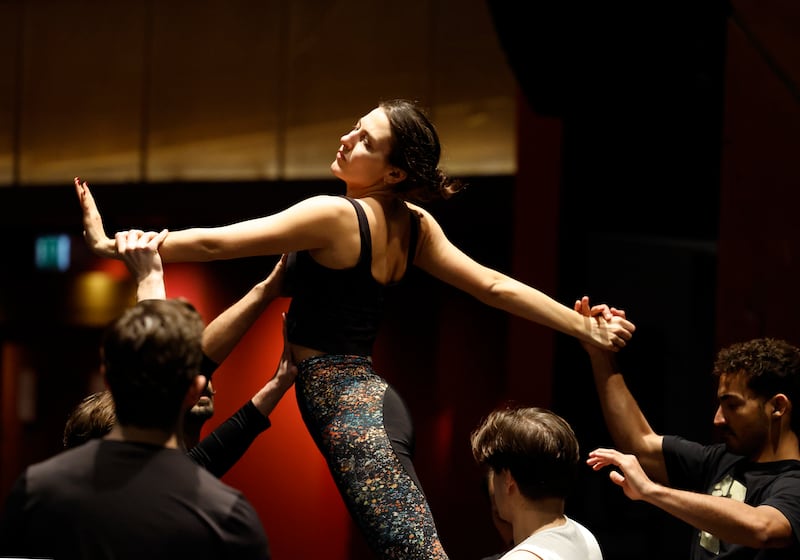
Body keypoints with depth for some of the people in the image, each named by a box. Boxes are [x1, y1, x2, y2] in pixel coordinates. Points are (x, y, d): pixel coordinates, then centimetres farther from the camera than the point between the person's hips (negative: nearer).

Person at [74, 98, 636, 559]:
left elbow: (214, 243, -14)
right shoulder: (416, 226, 8)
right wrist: (587, 327, 16)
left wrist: (113, 244, -6)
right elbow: (496, 286, 8)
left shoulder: (334, 216, -14)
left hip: (344, 407, -9)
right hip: (375, 396, 9)